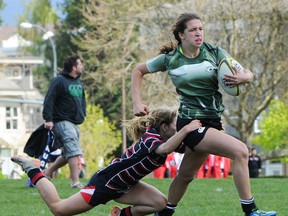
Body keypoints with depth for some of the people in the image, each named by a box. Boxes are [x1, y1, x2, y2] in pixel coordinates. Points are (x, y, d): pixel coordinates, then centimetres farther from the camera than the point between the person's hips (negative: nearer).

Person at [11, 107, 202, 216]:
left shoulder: (158, 137, -1)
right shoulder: (150, 139, -28)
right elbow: (164, 149, -51)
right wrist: (186, 130, -53)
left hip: (121, 185, 9)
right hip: (104, 183, -9)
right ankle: (32, 170, 19)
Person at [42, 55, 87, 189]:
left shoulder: (78, 82, 16)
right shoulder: (59, 81, -10)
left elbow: (82, 99, 28)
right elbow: (49, 100, -14)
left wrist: (82, 114, 13)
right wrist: (48, 119, -19)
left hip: (74, 123, 9)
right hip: (62, 121, -9)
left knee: (68, 154, 11)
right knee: (74, 151, -18)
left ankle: (47, 172, 23)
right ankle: (75, 182, -19)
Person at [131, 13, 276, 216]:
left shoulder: (214, 53, 0)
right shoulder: (170, 59, -5)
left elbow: (248, 74, -1)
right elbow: (138, 71, 10)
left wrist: (243, 78, -25)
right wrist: (137, 103, 0)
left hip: (212, 121, 4)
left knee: (186, 175, 17)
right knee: (240, 151, -21)